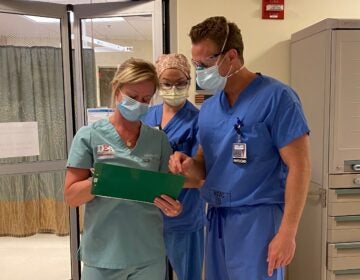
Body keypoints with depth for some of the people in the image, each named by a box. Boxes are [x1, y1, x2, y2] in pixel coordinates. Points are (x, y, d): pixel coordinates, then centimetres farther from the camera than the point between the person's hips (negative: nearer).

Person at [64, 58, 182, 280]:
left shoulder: (159, 139, 1)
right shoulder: (89, 136, -5)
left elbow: (168, 190, 6)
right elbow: (71, 196, -5)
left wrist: (174, 207, -16)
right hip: (103, 254, -2)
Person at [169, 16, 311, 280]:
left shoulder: (277, 97, -12)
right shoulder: (208, 107, 8)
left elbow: (299, 167, -14)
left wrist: (287, 233, -16)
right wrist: (188, 165, -9)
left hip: (258, 217, -6)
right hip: (217, 217, 7)